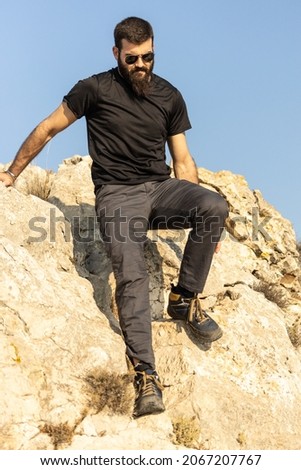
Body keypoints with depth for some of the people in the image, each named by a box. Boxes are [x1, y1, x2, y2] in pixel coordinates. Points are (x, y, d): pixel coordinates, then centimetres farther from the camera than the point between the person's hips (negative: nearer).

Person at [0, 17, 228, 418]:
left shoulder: (169, 97, 11)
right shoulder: (96, 89, 0)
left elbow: (182, 161, 13)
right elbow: (47, 130, 8)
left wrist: (200, 219, 7)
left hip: (161, 188, 4)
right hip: (117, 194, -3)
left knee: (215, 204, -28)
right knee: (131, 276, -25)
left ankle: (185, 299, -11)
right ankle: (146, 377, -29)